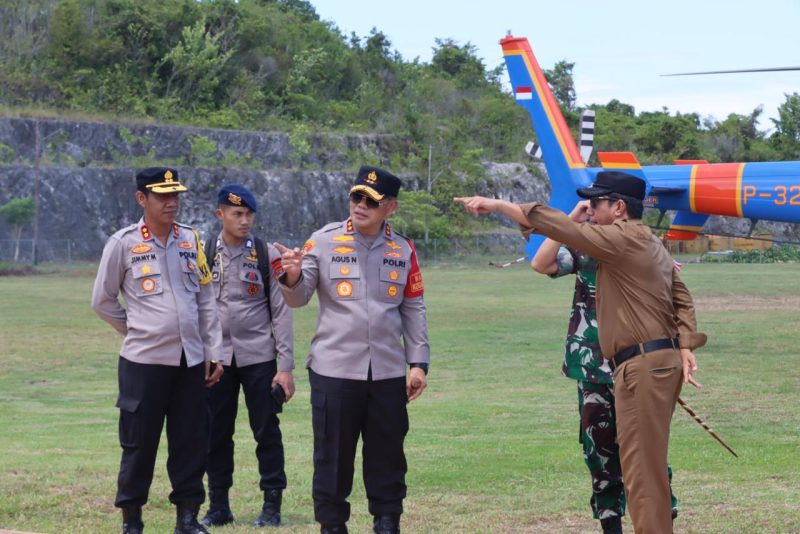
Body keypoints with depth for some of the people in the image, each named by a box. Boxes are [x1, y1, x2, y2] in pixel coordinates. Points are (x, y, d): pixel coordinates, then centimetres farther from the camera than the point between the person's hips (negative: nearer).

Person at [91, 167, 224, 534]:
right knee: (139, 442, 1)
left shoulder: (190, 240, 8)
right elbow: (102, 301, 3)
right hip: (143, 361, -4)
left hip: (190, 361, 4)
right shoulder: (123, 243, -4)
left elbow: (206, 300, 10)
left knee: (191, 442, 5)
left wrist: (214, 353, 6)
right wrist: (138, 330, 5)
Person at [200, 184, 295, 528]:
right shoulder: (204, 255, 3)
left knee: (266, 432, 1)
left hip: (258, 357, -1)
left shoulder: (267, 255, 0)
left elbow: (281, 311, -1)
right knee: (216, 434, 7)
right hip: (216, 357, 2)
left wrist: (285, 366, -6)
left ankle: (272, 504, 9)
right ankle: (218, 505, 16)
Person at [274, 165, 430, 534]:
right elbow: (298, 297, -3)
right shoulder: (323, 241, -1)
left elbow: (413, 310, 9)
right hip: (334, 369, -2)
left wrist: (418, 363, 4)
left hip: (388, 373, 2)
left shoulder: (403, 250, 6)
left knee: (388, 452, 8)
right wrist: (294, 277, -26)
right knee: (333, 452, 3)